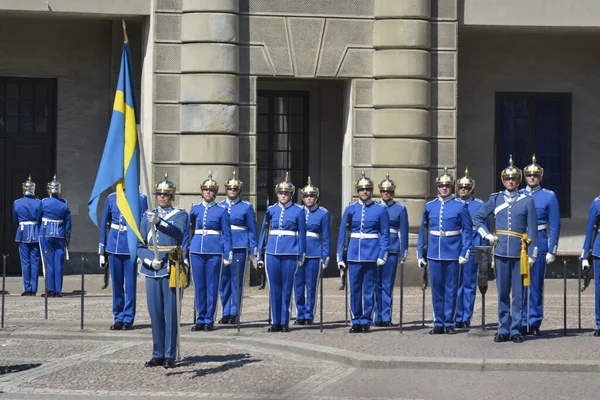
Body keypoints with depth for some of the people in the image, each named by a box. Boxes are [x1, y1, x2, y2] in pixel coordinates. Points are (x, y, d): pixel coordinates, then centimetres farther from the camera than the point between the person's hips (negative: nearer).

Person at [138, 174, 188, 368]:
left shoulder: (180, 214, 2)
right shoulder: (147, 216, 12)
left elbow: (178, 232, -20)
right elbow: (140, 246, 10)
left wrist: (160, 222, -37)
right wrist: (150, 260, -9)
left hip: (171, 270, -3)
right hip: (152, 271, 4)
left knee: (171, 313, -3)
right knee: (155, 314, 6)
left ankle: (170, 356, 2)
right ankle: (158, 354, 13)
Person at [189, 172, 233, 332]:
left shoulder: (222, 210, 2)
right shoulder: (195, 209, 9)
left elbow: (226, 234, 2)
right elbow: (189, 231, 13)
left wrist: (228, 255, -4)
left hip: (214, 252, -2)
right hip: (196, 251, 2)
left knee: (212, 286, 1)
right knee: (199, 286, 4)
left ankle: (209, 320, 8)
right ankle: (200, 319, 11)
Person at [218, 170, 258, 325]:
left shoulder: (246, 207, 4)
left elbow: (252, 230, 5)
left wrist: (253, 252, 1)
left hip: (240, 248, -2)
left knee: (237, 281, -1)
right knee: (224, 281, 4)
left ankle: (234, 314, 4)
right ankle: (226, 313, 11)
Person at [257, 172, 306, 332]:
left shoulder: (298, 211, 2)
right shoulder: (271, 210, 8)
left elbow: (302, 234, 4)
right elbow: (264, 232, 12)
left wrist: (301, 256, 0)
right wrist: (260, 255, 10)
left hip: (290, 254, -2)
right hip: (272, 253, 2)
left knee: (287, 288, 2)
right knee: (274, 288, 4)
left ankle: (284, 322, 8)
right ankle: (276, 322, 10)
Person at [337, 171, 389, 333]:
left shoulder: (380, 210, 2)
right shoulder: (350, 210, 6)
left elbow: (385, 234, 3)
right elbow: (342, 234, 8)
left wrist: (383, 254, -7)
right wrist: (340, 256, 4)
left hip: (372, 254, -1)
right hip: (354, 254, 2)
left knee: (369, 289, 2)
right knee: (354, 288, 3)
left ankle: (366, 321, 10)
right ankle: (356, 321, 12)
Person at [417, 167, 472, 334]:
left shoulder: (460, 206, 0)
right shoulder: (430, 206, 8)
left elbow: (467, 231, -1)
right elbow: (423, 231, 11)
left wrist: (465, 252, -9)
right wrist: (420, 254, 7)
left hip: (452, 253, -3)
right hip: (434, 253, 3)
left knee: (451, 289, 3)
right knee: (436, 288, 6)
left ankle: (449, 323, 10)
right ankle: (438, 323, 13)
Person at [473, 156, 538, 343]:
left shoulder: (527, 200, 3)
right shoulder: (496, 199, 8)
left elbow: (532, 229, 1)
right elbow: (477, 218, 18)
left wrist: (532, 254, -3)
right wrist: (488, 235, 5)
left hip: (519, 253, -2)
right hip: (501, 251, 2)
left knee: (518, 294, 1)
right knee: (502, 293, 6)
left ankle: (515, 330, 8)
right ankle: (503, 330, 12)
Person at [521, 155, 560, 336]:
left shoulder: (549, 196, 2)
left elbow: (555, 226, 0)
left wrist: (552, 251, -6)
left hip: (539, 245, -2)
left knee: (536, 285, 0)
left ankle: (534, 324, 7)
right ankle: (521, 323, 10)